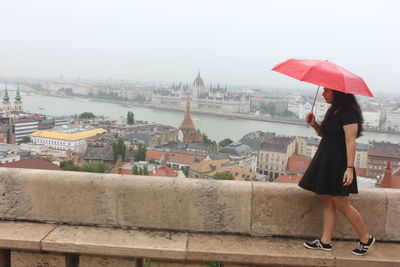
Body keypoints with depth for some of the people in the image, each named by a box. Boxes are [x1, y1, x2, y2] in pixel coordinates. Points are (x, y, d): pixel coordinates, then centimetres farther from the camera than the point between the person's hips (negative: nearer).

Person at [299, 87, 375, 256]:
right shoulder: (333, 110, 14)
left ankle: (366, 239, 19)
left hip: (337, 163, -9)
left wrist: (350, 168, -24)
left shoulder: (348, 112, -15)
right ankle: (325, 241, 17)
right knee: (327, 202, 10)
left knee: (342, 205, 0)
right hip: (326, 160, 9)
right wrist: (314, 125, 1)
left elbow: (350, 142, -20)